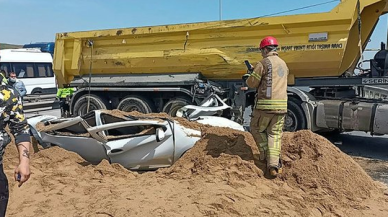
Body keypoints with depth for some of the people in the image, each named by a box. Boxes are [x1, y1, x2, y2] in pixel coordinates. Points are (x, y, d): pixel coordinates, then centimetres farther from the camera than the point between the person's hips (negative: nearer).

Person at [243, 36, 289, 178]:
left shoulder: (263, 63, -6)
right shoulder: (284, 64, 17)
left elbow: (252, 83, -6)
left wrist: (247, 79, 17)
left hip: (265, 104, -6)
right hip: (281, 105, 6)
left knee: (257, 129, 15)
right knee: (275, 134, 7)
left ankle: (265, 156, 12)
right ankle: (274, 164, -1)